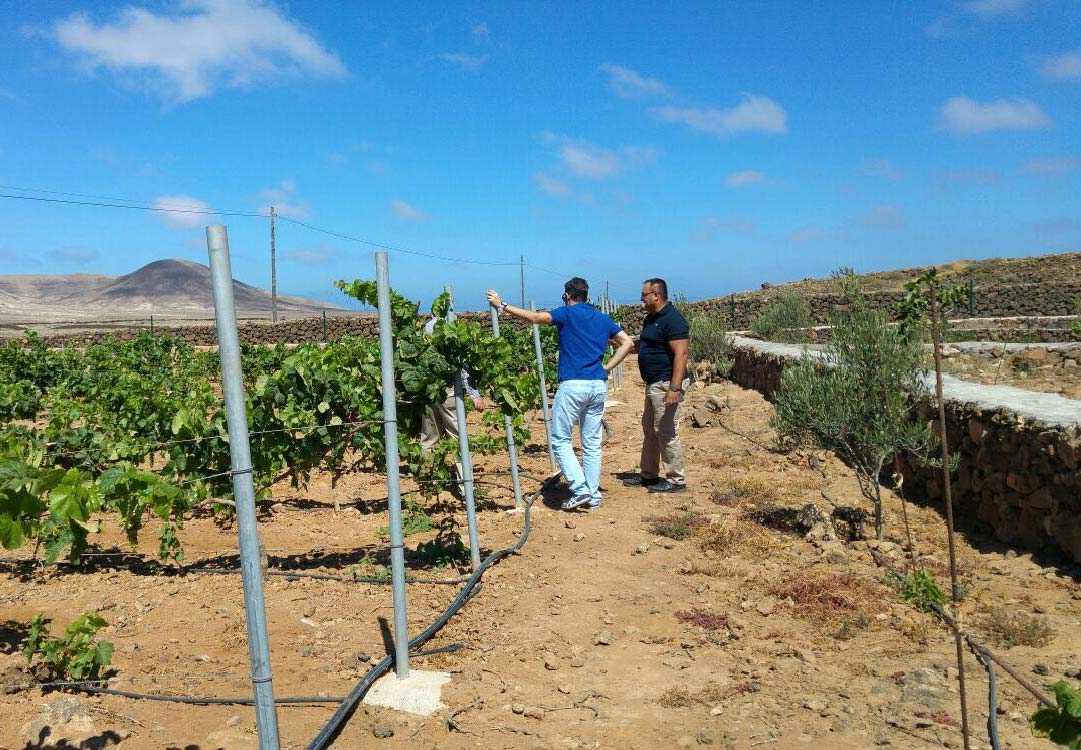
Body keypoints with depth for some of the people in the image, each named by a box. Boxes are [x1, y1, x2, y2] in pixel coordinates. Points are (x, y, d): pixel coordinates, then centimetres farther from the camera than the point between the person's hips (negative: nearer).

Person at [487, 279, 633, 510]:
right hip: (599, 385, 6)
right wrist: (608, 367, 12)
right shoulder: (604, 319, 14)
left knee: (560, 439, 5)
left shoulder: (568, 314, -3)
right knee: (592, 443, 12)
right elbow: (627, 342, 14)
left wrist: (502, 306, -6)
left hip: (573, 385, -6)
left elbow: (534, 317, -12)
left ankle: (580, 489, -5)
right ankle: (593, 495, 16)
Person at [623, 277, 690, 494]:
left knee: (667, 433, -5)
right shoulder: (651, 318, 14)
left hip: (666, 385, -11)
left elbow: (681, 354, -23)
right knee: (649, 430, 17)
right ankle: (648, 474, 29)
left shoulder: (673, 320, -17)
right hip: (653, 385, 11)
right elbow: (643, 346, 26)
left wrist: (675, 388, -29)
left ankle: (676, 480, 5)